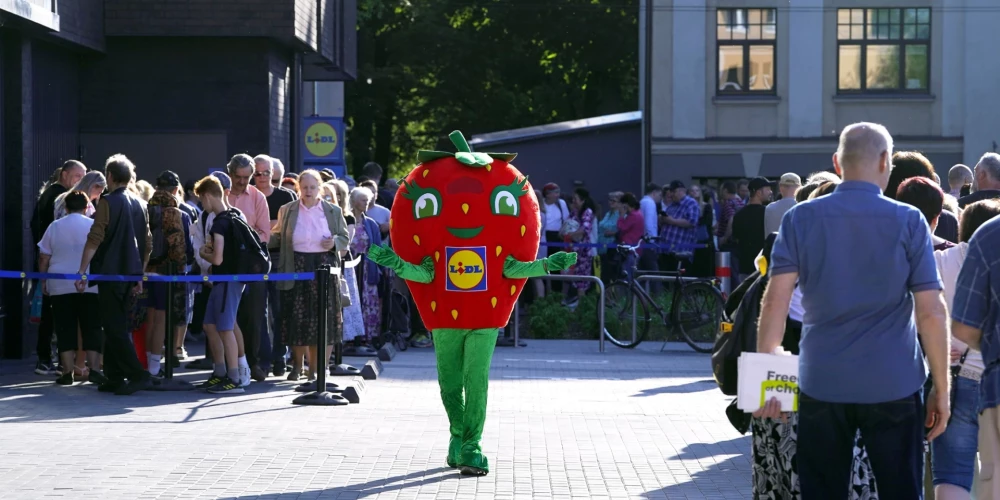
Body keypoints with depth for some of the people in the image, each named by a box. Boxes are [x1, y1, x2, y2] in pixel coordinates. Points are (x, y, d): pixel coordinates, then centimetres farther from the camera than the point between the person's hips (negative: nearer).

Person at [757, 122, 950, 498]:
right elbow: (931, 313, -6)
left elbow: (776, 301, -5)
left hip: (821, 383, 1)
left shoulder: (800, 219, 2)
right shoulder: (908, 221, -2)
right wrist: (941, 388, 1)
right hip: (893, 384, -1)